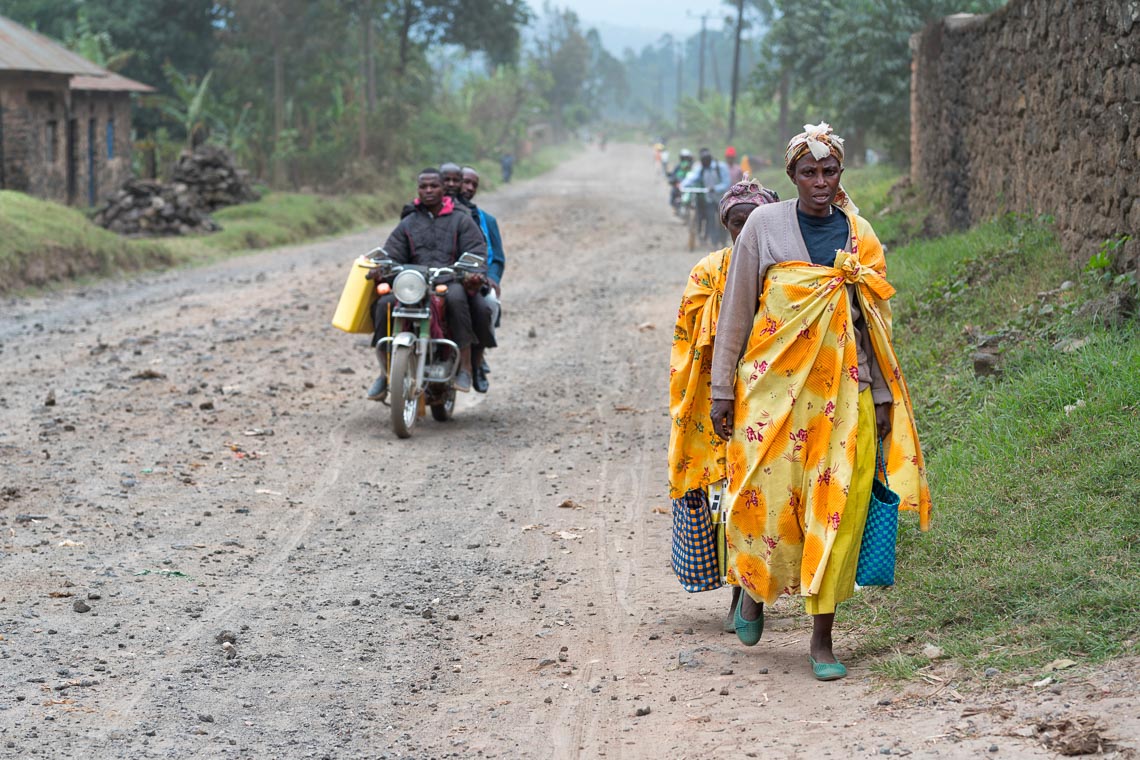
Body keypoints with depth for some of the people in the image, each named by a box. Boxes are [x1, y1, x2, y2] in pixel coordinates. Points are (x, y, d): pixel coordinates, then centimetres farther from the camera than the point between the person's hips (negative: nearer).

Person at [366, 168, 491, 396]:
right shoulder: (407, 224, 20)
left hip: (451, 281, -3)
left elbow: (477, 251, 3)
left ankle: (465, 367, -35)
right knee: (385, 304, -26)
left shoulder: (461, 220, 13)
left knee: (456, 298, -39)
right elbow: (391, 254, 10)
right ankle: (384, 373, -16)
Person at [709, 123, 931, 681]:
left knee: (836, 508, -4)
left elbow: (877, 322, 13)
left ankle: (822, 638, 5)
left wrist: (883, 396, 9)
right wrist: (722, 391, 1)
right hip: (774, 384, -2)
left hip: (842, 389, 2)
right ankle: (754, 586, 28)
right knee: (769, 497, -6)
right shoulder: (765, 226, 1)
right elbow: (736, 311, 4)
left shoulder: (861, 237, 8)